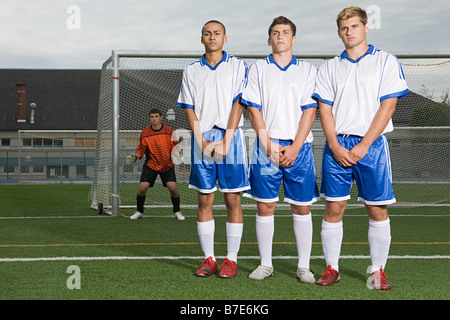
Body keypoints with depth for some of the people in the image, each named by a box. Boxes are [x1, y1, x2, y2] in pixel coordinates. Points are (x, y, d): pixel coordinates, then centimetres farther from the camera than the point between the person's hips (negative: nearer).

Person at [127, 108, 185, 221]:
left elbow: (174, 146, 3)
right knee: (142, 187, -13)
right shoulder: (144, 133, -5)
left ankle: (177, 211, 9)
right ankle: (139, 211, 11)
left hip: (167, 165, 0)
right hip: (150, 164, 1)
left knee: (172, 187, -14)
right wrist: (135, 157, -14)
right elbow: (141, 149, 4)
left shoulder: (169, 131, -6)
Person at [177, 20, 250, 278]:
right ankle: (209, 259, 10)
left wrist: (225, 142, -11)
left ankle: (231, 259, 4)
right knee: (204, 200, 3)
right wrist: (202, 142, -5)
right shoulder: (191, 71, 12)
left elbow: (238, 105, -3)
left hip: (230, 138, -2)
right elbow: (190, 109, 8)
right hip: (202, 141, 2)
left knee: (233, 200, -2)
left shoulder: (238, 66, 4)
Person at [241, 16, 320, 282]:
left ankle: (304, 266, 8)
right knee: (265, 206, 1)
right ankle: (266, 264, 11)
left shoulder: (308, 70, 8)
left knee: (302, 207, 1)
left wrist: (294, 148, -9)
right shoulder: (258, 69, 8)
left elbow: (310, 111, 1)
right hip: (267, 146, 0)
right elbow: (254, 110, 2)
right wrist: (269, 145, -8)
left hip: (298, 146, 0)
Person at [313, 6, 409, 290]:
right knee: (334, 209, 1)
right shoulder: (330, 68, 11)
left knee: (378, 210, 0)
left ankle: (378, 271, 9)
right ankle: (332, 268, 11)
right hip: (337, 146, 2)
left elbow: (387, 107, -4)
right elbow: (325, 110, 7)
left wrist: (363, 146, -11)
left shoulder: (386, 62, 3)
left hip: (372, 145, -2)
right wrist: (335, 146, -8)